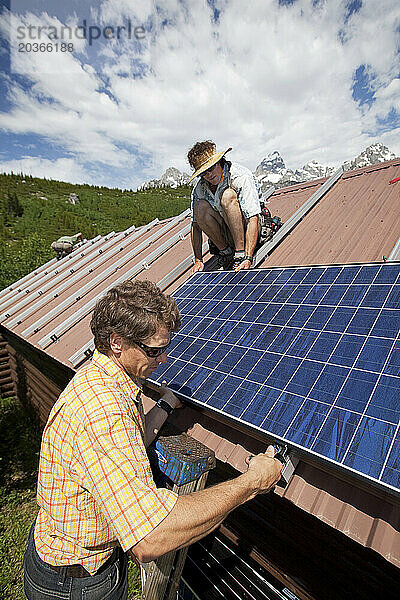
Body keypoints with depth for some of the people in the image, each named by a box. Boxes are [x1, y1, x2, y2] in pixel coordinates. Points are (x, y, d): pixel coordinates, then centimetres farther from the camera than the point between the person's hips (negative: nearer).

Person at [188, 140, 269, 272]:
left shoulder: (241, 176, -22)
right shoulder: (199, 189, -6)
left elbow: (253, 218, -31)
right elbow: (195, 225, -4)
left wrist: (248, 258, -41)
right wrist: (198, 260, -15)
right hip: (228, 234, 5)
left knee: (227, 195, -30)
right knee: (200, 207, -21)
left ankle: (241, 254, -29)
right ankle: (225, 250, -8)